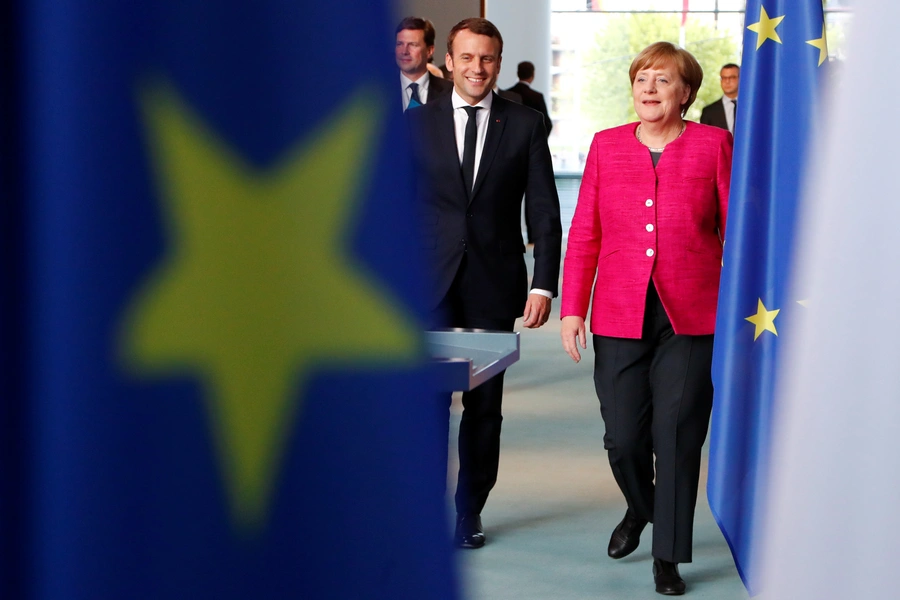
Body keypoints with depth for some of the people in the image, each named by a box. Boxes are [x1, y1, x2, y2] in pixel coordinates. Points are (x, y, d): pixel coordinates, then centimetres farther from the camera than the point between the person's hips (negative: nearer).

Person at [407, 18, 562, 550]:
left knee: (485, 406, 8)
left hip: (494, 285, 0)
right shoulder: (418, 123, 5)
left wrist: (543, 284, -6)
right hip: (430, 285, 0)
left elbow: (546, 212, 2)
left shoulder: (525, 124, 3)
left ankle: (470, 510, 20)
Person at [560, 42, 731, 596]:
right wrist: (572, 308, 2)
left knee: (677, 438, -1)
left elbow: (737, 228, 2)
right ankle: (640, 508, 38)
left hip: (691, 320, -2)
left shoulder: (713, 144, 2)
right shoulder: (607, 145, 8)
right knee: (623, 437, 5)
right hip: (620, 317, 2)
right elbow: (584, 234, 8)